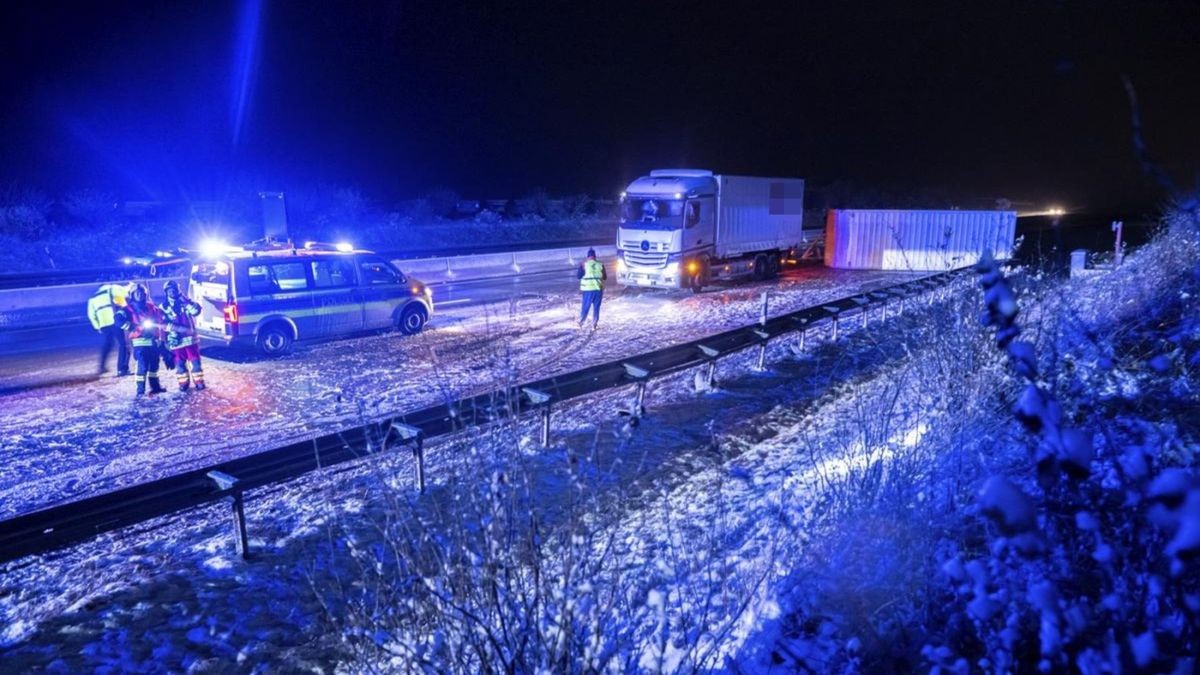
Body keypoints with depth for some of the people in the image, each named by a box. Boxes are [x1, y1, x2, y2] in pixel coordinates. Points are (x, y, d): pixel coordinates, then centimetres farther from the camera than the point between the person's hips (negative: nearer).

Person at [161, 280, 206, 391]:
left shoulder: (185, 302, 4)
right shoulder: (163, 307, 4)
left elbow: (196, 310, -15)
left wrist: (186, 300, -20)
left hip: (190, 338, 0)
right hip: (176, 340, 1)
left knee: (195, 361, -1)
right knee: (179, 363, 4)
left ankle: (199, 381, 6)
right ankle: (183, 383, 14)